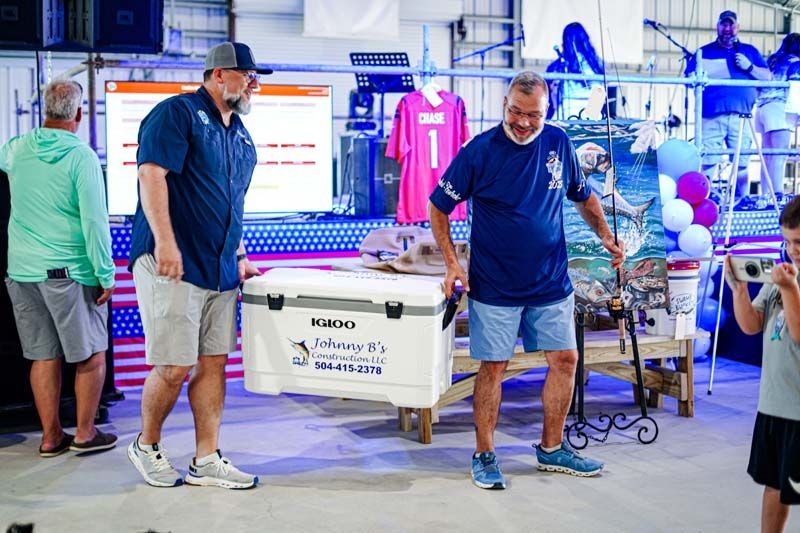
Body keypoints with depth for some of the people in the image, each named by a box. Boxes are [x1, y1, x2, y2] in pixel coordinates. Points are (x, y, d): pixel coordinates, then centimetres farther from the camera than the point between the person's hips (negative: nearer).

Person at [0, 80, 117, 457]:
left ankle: (51, 437, 16)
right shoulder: (82, 157, -12)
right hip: (70, 272, -5)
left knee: (43, 357, 10)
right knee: (91, 354, 8)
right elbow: (94, 220, -15)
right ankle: (85, 433, 13)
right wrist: (106, 274, -11)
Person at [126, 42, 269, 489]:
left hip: (220, 269, 8)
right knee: (174, 367, -4)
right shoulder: (178, 113, -7)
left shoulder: (240, 133, 19)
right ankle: (146, 446, 19)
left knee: (213, 364, 8)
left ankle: (207, 461, 16)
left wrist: (240, 255, 20)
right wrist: (165, 240, -26)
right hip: (172, 265, -8)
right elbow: (152, 173, -18)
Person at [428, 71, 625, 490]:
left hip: (552, 281, 4)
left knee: (564, 360, 8)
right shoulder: (480, 151, -11)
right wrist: (452, 263, -13)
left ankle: (552, 449, 25)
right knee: (493, 367, 2)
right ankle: (484, 456, 16)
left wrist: (605, 236, 3)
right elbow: (438, 208, -4)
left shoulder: (559, 143, 1)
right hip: (494, 284, -4)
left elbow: (583, 196, 17)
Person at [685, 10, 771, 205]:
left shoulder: (750, 51, 21)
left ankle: (742, 201, 7)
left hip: (741, 115, 1)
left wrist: (749, 67, -2)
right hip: (712, 116, -1)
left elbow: (767, 77, 14)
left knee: (742, 162, -1)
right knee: (708, 162, -10)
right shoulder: (704, 52, 18)